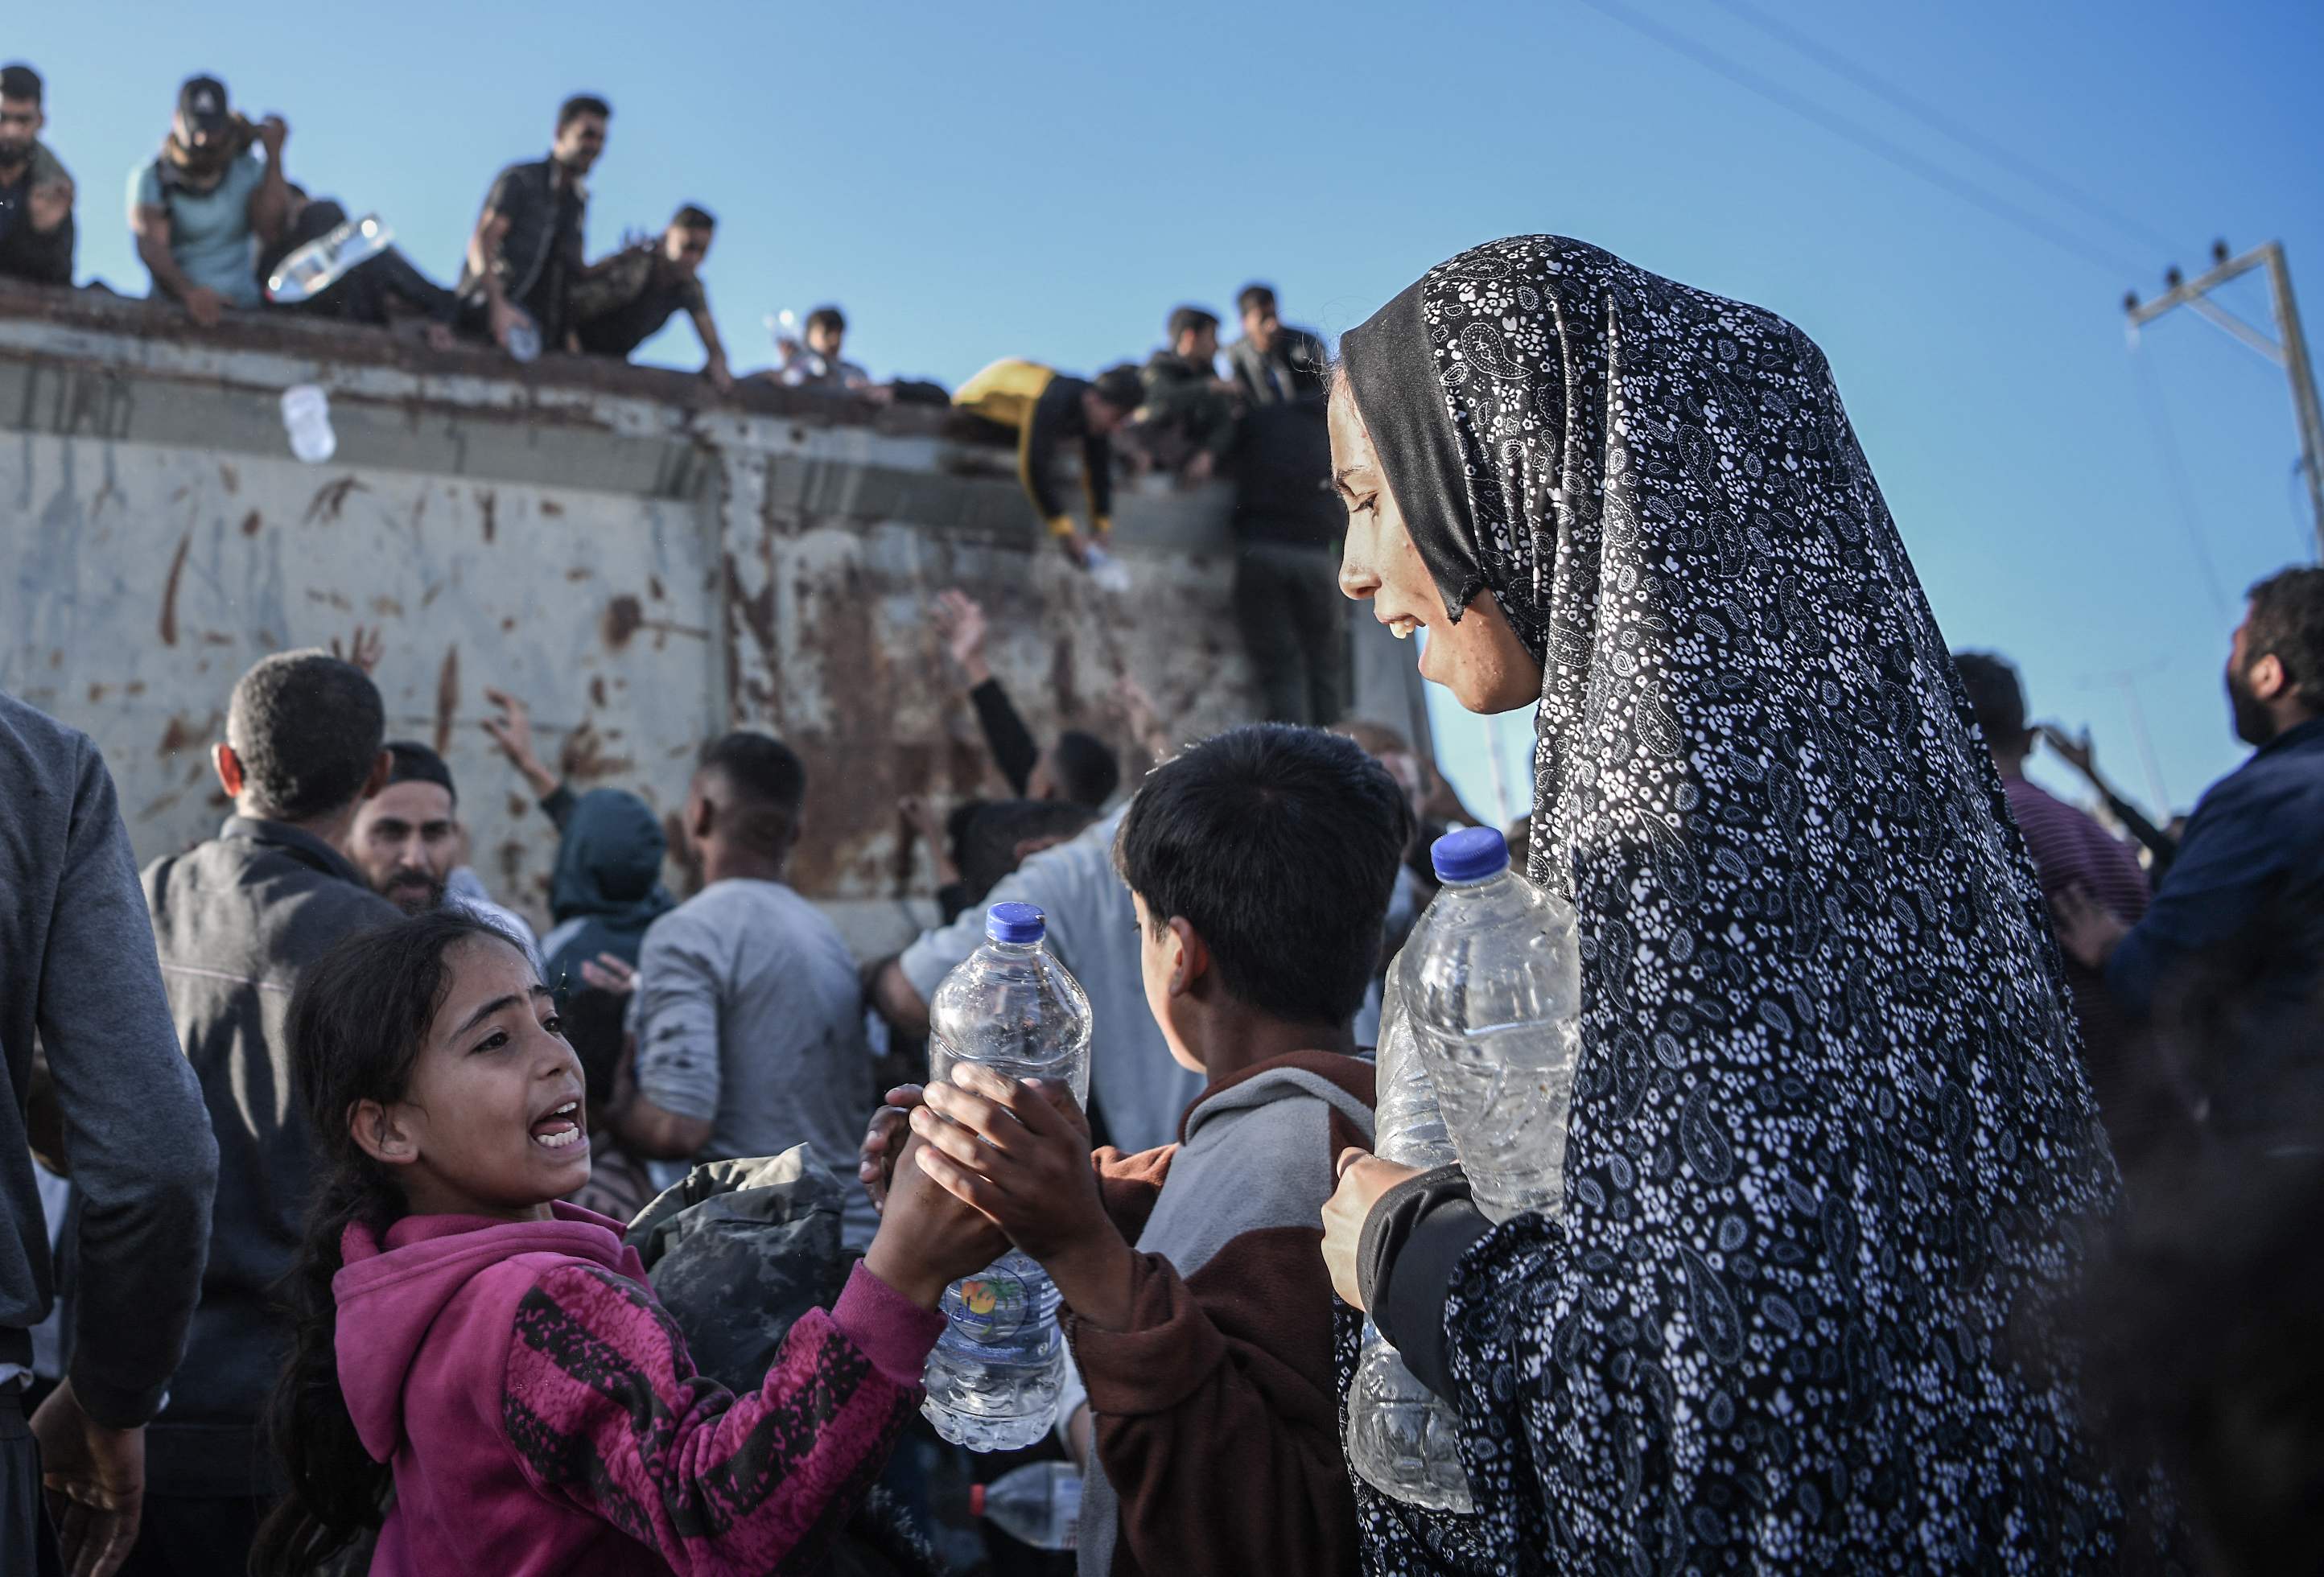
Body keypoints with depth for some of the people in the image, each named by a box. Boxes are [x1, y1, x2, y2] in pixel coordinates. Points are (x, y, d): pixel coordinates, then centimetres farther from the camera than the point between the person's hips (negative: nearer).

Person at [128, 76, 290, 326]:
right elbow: (150, 245, -13)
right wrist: (189, 292, -33)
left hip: (242, 305, 1)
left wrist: (274, 155, -8)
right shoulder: (152, 177, 4)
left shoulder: (250, 170, 12)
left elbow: (271, 233, -6)